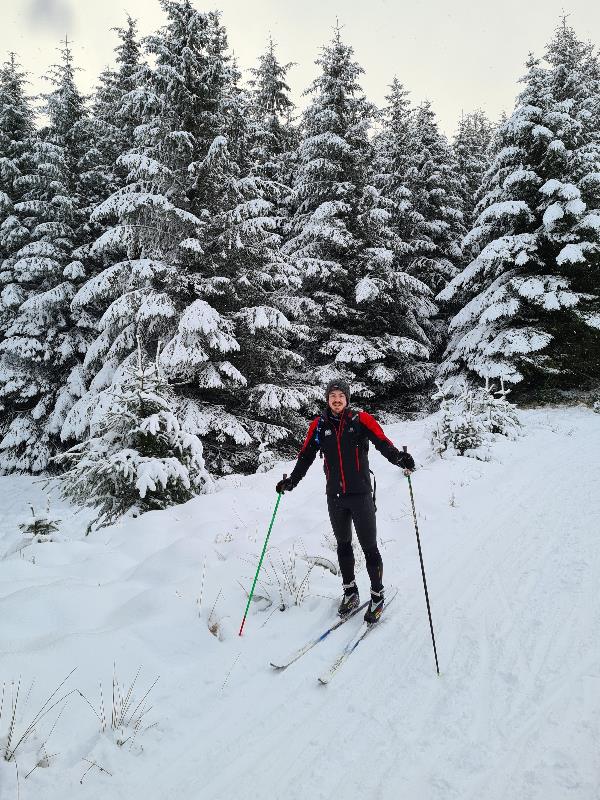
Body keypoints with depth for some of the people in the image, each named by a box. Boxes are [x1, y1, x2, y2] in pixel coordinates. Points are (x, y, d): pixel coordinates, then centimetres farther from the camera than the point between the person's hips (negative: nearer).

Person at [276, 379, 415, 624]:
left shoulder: (361, 419, -4)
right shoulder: (319, 425, 4)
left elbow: (383, 442, -12)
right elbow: (306, 456, 9)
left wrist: (399, 458, -32)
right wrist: (292, 480, -2)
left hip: (360, 494, -3)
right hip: (335, 497, 3)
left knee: (369, 547, 1)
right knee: (343, 544, 15)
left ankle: (377, 596, 17)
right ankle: (350, 592, 30)